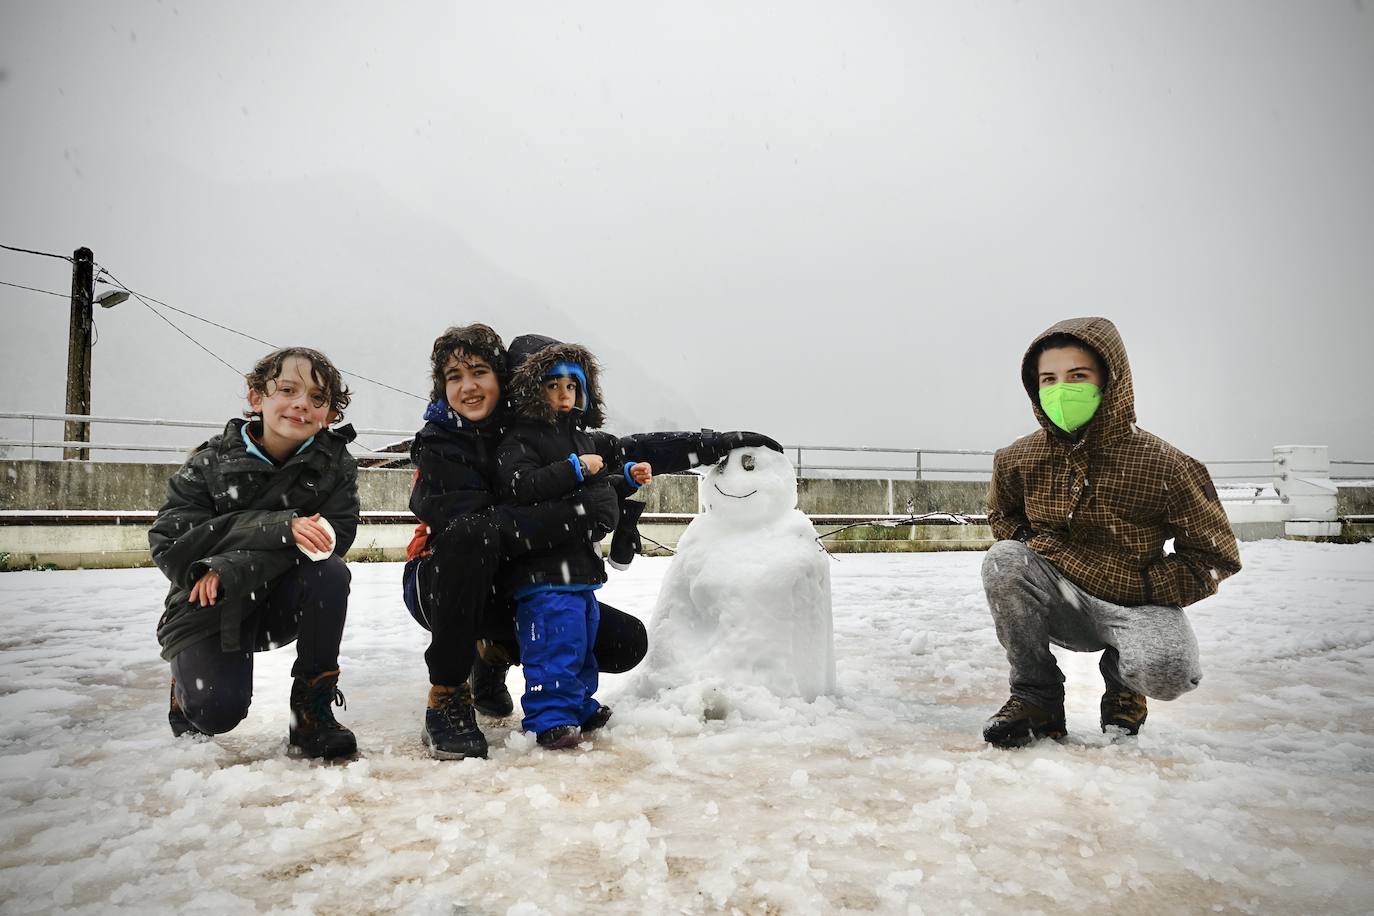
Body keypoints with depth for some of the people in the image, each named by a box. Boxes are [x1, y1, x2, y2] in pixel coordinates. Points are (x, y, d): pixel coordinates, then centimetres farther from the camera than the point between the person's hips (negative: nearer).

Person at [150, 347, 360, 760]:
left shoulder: (335, 463, -7)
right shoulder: (211, 462, -11)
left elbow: (335, 534, -19)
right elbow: (169, 541, -19)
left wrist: (234, 567, -30)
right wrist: (281, 528, -32)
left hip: (285, 601, 2)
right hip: (211, 605, -1)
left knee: (329, 572, -31)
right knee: (218, 711, -23)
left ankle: (312, 709, -15)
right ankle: (189, 680, 17)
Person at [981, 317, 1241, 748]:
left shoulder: (1159, 463, -17)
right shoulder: (1020, 459, -6)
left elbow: (1216, 554, -9)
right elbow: (1001, 513, 17)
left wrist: (1142, 589, -16)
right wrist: (1024, 544, -4)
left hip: (1135, 604, -2)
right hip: (1063, 605, 3)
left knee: (1167, 671, -34)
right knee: (1003, 561, -27)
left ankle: (1122, 677, 9)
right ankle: (1037, 696, -9)